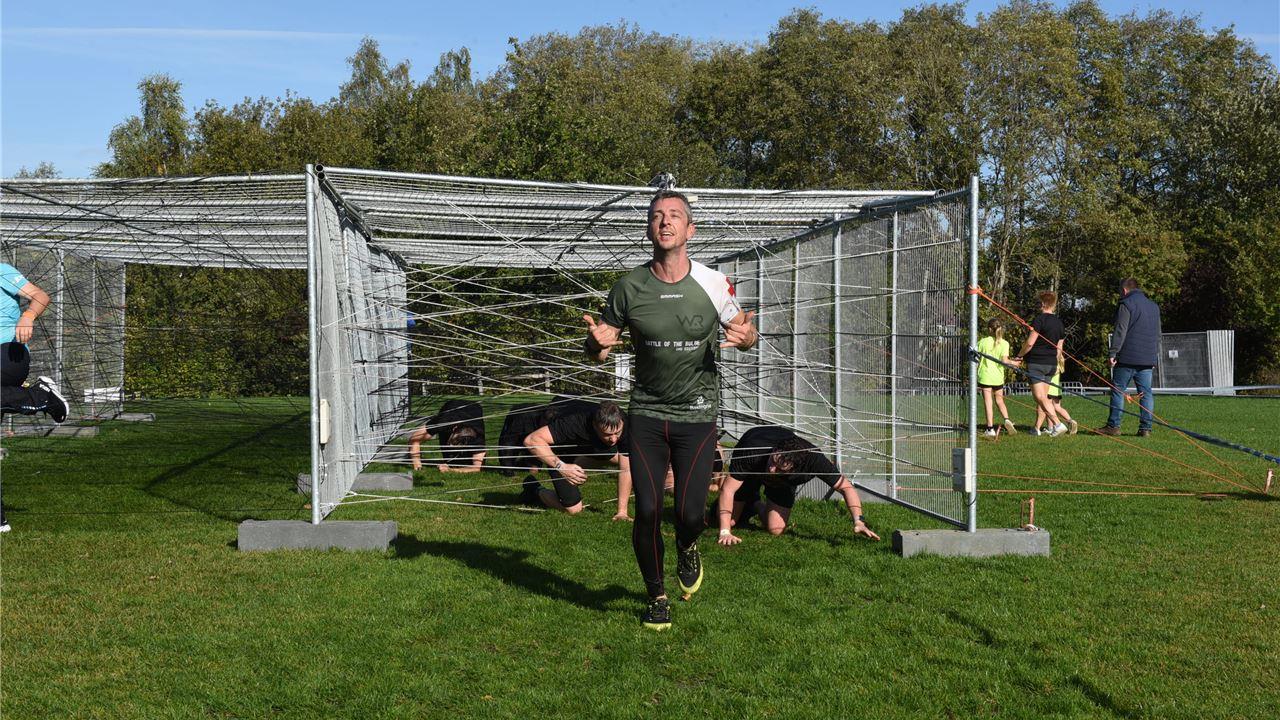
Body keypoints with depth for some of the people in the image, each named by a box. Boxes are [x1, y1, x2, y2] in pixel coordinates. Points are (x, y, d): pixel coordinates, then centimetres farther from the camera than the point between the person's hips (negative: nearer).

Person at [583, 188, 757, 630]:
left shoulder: (713, 284, -4)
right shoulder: (629, 287, -3)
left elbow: (744, 333, 10)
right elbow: (599, 350, 7)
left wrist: (745, 337, -15)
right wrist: (597, 342, -18)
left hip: (697, 414, -1)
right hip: (647, 413, 1)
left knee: (690, 514, -8)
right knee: (647, 511, -4)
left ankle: (687, 550, 31)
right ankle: (656, 596, 21)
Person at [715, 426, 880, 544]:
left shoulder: (812, 459, -41)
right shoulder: (753, 453, -45)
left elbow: (846, 487, -31)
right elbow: (728, 490, -39)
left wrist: (859, 521, -44)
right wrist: (725, 532, -47)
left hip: (783, 482, 1)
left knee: (775, 529, -12)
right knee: (729, 520, -8)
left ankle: (760, 508, 22)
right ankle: (750, 506, 26)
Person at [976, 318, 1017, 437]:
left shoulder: (983, 341, -2)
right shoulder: (1004, 343, -2)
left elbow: (977, 359, 0)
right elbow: (1004, 361, -13)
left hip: (985, 376, -2)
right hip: (998, 377, 2)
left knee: (988, 402, 0)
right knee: (999, 401, 17)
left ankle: (990, 428, -2)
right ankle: (1006, 419, -6)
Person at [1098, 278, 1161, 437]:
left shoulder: (1126, 304, -6)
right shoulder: (1154, 306, 19)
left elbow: (1120, 331, -13)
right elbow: (1157, 334, 23)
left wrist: (1112, 353, -12)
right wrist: (1155, 356, 26)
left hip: (1127, 358, -6)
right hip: (1148, 358, 6)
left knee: (1118, 390, 0)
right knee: (1146, 392, 4)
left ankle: (1113, 425, 0)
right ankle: (1145, 428, 1)